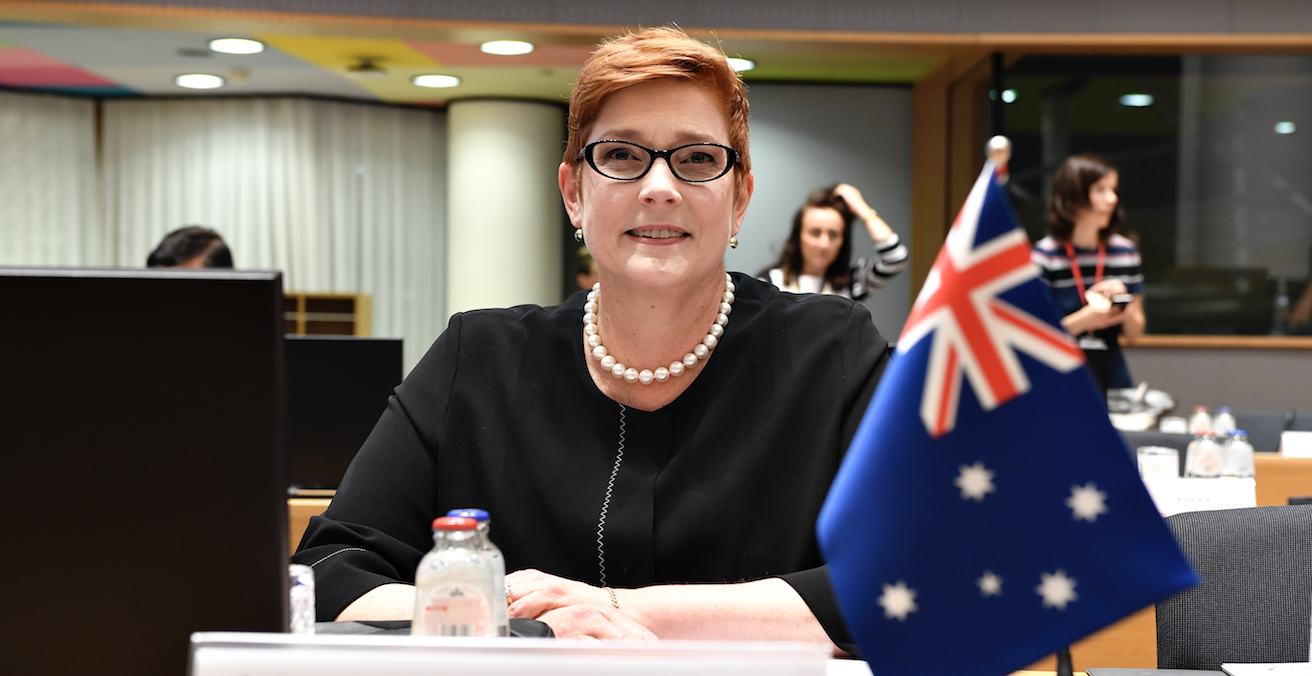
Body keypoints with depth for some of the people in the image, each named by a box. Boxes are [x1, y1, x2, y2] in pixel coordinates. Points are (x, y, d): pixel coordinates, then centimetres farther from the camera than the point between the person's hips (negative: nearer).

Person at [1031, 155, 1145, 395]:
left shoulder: (1126, 251, 9)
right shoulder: (1045, 254, -6)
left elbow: (1133, 335, 14)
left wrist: (1124, 303, -4)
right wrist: (1084, 320, -16)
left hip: (1111, 376, 4)